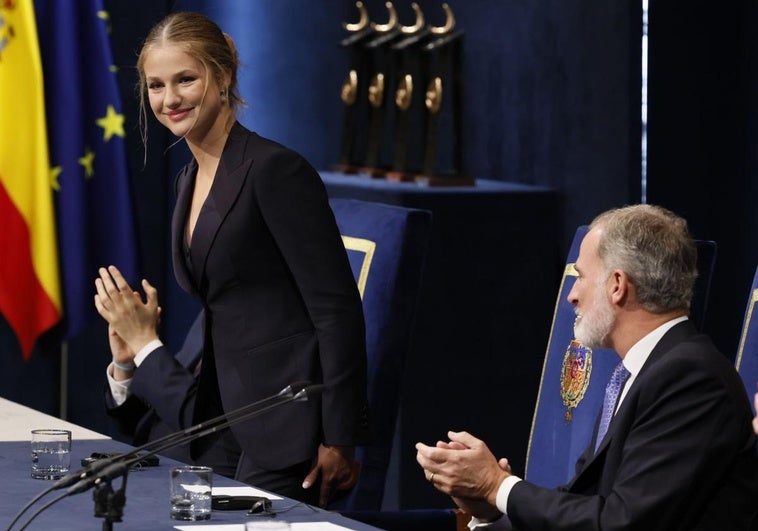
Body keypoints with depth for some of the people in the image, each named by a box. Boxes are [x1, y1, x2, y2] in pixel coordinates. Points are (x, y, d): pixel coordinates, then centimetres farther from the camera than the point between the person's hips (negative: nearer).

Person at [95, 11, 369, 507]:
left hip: (293, 425, -8)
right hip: (238, 423, 8)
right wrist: (138, 326, 9)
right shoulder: (191, 180, 13)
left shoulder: (275, 169, -13)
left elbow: (338, 308, -16)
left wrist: (338, 441, -18)